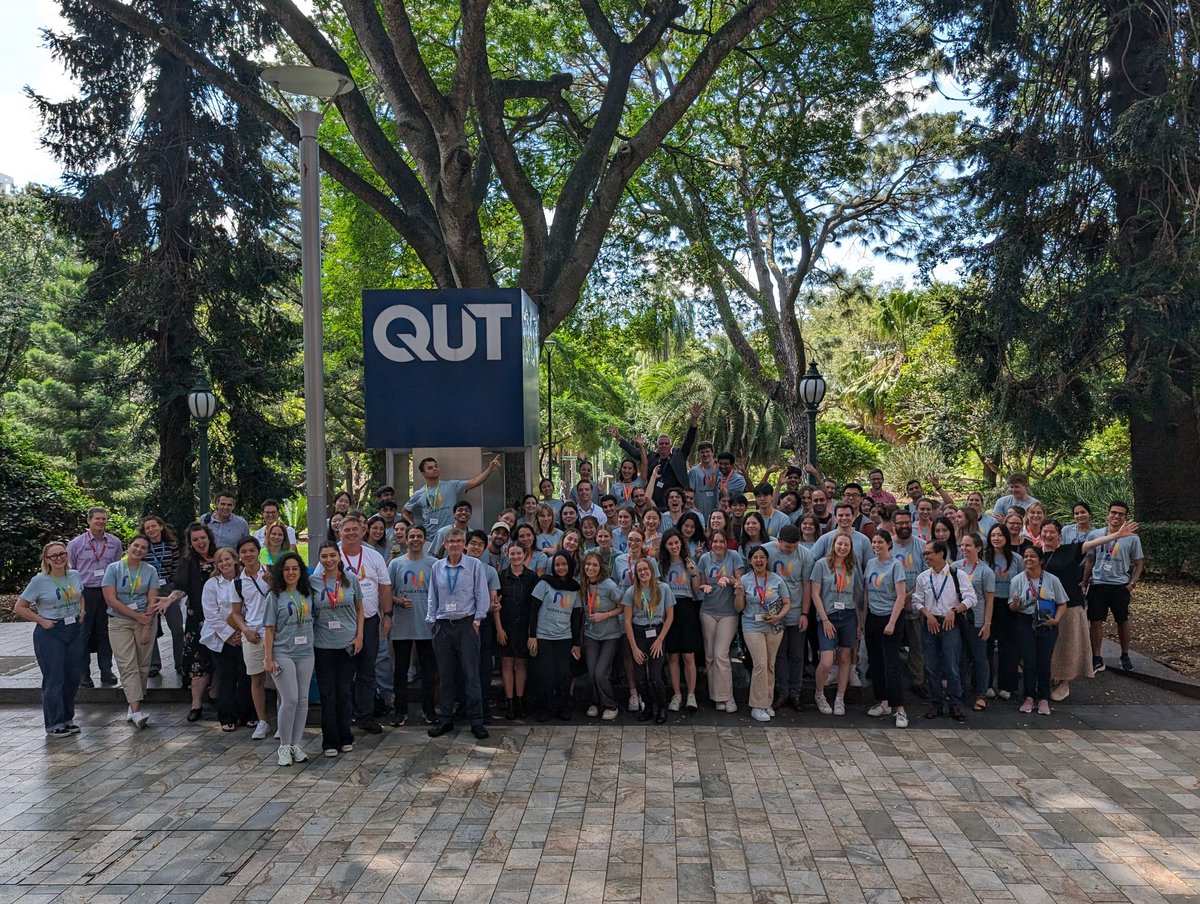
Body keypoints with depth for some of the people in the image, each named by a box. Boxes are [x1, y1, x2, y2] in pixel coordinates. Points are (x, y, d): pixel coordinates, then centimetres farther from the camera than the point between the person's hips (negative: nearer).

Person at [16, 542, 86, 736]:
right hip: (50, 633, -5)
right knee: (54, 680, -2)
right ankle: (54, 724, 10)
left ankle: (67, 718, 24)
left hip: (75, 630, 5)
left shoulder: (75, 575, 4)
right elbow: (19, 608, -5)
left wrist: (82, 611, 6)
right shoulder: (39, 581, -10)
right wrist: (41, 620, -11)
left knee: (74, 676, 9)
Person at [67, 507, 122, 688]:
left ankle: (106, 671, 17)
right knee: (83, 634, 2)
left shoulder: (115, 543, 6)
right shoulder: (76, 544, -1)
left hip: (108, 592, 2)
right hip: (84, 593, -2)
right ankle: (83, 675, 11)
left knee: (105, 633, 9)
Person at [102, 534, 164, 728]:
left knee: (143, 665, 3)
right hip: (119, 622, -2)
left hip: (146, 621, 2)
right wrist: (138, 616, -12)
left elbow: (152, 601, -1)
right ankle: (136, 711, -14)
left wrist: (147, 628, -10)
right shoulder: (113, 569, -1)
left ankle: (133, 706, 14)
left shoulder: (150, 571, 3)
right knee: (128, 665, -9)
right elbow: (111, 599, -9)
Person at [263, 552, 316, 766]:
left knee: (303, 700, 6)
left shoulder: (308, 594, 8)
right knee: (290, 699, -7)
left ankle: (297, 744, 17)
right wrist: (268, 658, -6)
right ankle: (284, 746, 7)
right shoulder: (275, 596, -1)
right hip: (283, 654, -4)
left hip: (306, 653, 4)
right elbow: (269, 630, -2)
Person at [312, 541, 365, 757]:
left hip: (347, 643, 1)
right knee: (327, 693, 4)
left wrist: (359, 636, 0)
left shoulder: (350, 579, 1)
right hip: (323, 645, 0)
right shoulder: (312, 581, -2)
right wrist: (308, 640, -3)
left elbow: (360, 609, 8)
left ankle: (345, 737, 21)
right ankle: (330, 740, 14)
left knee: (345, 691, 7)